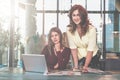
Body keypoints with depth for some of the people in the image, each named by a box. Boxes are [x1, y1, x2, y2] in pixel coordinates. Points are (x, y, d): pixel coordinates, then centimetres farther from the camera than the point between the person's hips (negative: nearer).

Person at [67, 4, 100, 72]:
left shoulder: (91, 29, -22)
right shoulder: (69, 30, -13)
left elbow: (90, 50, -22)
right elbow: (73, 48, -15)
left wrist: (85, 67, -29)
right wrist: (76, 66, -21)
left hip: (92, 57, -2)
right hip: (78, 57, 2)